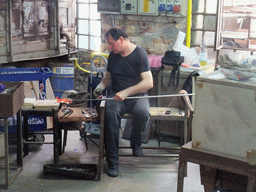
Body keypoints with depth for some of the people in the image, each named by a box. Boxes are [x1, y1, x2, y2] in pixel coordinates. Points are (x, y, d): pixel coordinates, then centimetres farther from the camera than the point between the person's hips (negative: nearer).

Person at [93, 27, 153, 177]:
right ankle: (112, 162, -27)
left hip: (137, 96, -3)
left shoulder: (139, 54, -8)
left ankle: (135, 142, -1)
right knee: (111, 113, -31)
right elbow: (108, 76, 26)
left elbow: (149, 82, -17)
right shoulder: (113, 55, 11)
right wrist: (101, 86, 3)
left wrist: (126, 92, -24)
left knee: (142, 112, -37)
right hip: (116, 95, 3)